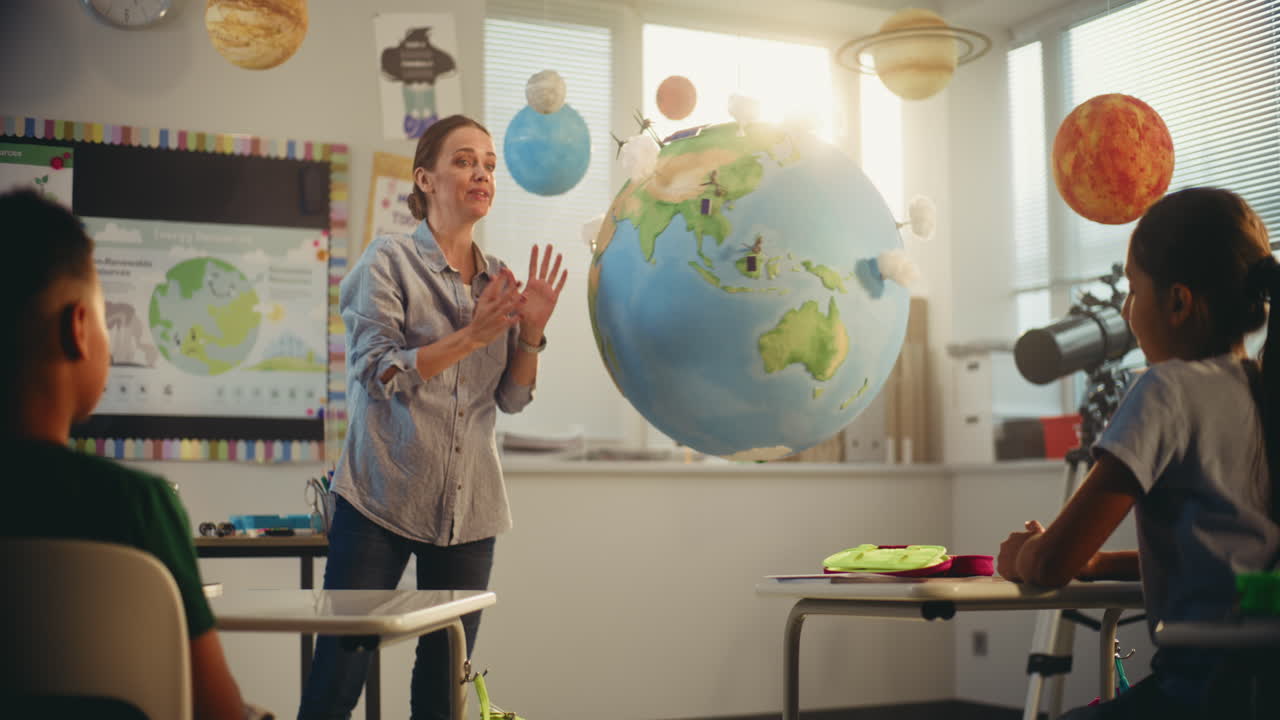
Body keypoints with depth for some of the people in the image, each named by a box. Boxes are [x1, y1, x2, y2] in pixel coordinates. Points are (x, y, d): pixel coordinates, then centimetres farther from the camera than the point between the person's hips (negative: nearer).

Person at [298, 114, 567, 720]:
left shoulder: (499, 279, 11)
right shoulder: (389, 260, -2)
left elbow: (511, 399, 12)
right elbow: (378, 374, -12)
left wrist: (531, 332, -4)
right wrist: (471, 337, -19)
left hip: (469, 508, 5)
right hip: (383, 495, -4)